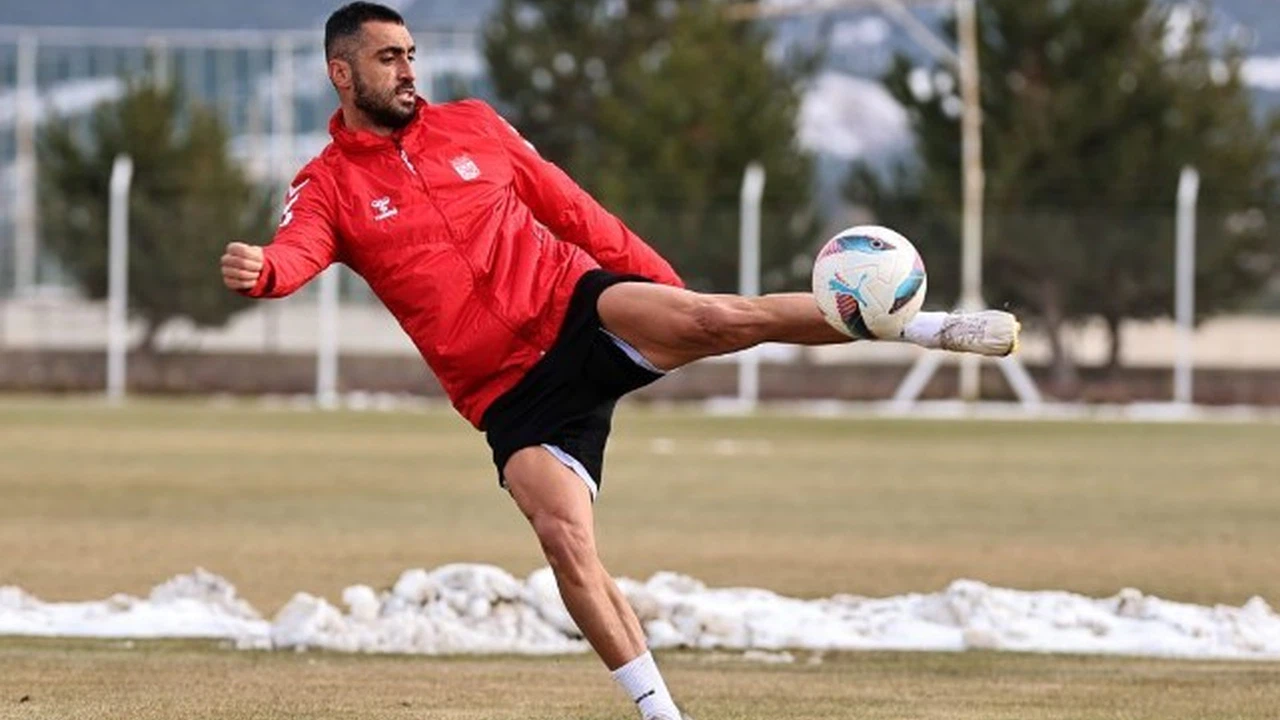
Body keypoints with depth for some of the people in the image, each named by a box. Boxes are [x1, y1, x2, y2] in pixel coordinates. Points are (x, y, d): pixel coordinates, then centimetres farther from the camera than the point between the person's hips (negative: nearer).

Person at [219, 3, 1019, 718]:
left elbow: (571, 211, 15)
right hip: (513, 394, -1)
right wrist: (259, 269, -45)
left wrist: (672, 292, 14)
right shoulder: (329, 185, 1)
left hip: (578, 311, 1)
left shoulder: (471, 125, 9)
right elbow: (297, 253, -20)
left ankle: (930, 327, -22)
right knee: (565, 542, -19)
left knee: (719, 317, -25)